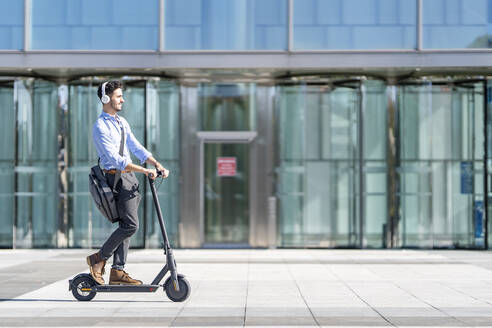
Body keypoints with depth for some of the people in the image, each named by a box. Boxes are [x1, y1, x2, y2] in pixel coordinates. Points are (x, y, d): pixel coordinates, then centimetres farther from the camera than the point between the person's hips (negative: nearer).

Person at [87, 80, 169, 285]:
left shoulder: (122, 122, 15)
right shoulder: (100, 127, -13)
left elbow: (136, 148, 13)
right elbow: (115, 159, -20)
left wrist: (157, 165, 0)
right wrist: (144, 170, -24)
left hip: (129, 176, 9)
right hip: (117, 177, -9)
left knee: (126, 225, 7)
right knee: (131, 225, -14)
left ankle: (117, 271, 11)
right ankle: (99, 259, 0)